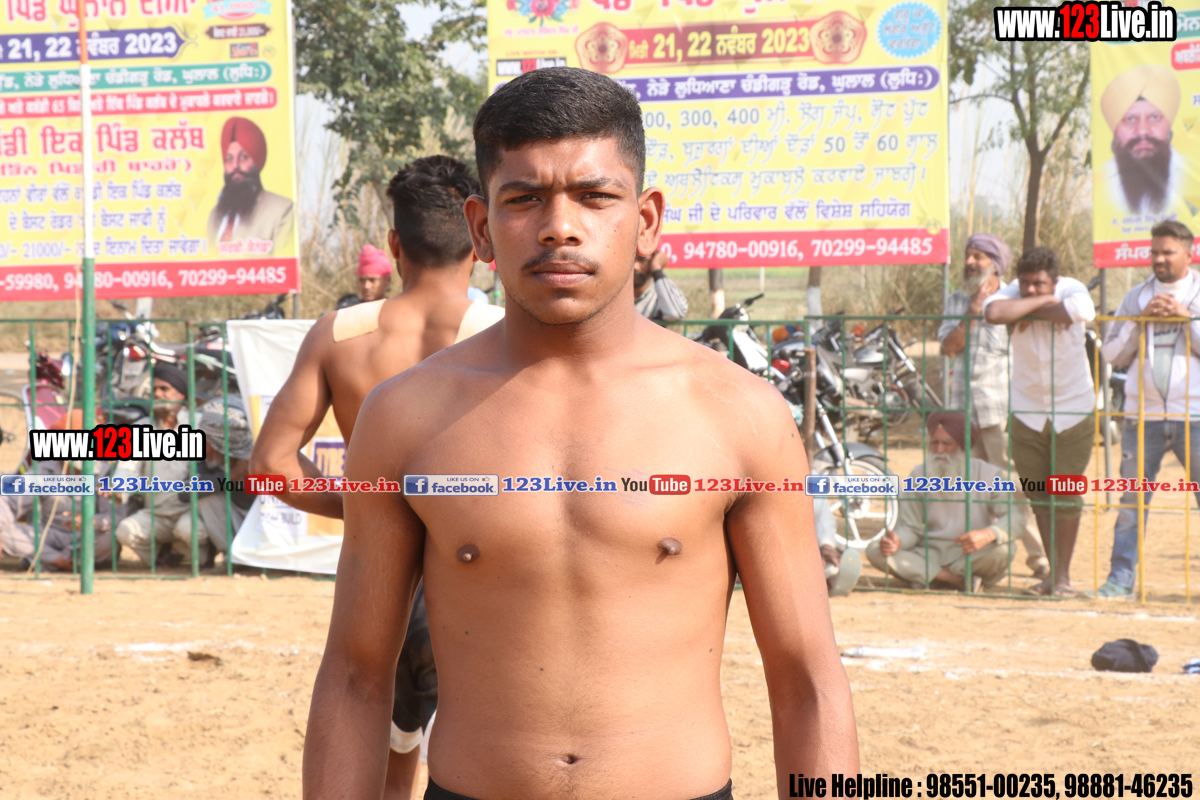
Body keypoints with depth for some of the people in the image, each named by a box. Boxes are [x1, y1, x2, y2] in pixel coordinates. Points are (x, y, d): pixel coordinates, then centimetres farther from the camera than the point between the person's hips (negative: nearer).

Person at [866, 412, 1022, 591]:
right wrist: (898, 541, -24)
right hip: (930, 555, 3)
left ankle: (927, 576, -21)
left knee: (1002, 551, -36)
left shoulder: (989, 474, -4)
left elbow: (1014, 517, -15)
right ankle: (958, 580, -26)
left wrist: (988, 535, -37)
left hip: (974, 558, -3)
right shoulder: (919, 475, 5)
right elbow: (910, 527, 2)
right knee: (875, 551, -22)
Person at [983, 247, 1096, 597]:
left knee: (1066, 494, 0)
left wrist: (1027, 313, -26)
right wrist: (1044, 304, -25)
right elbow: (993, 312, -35)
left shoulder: (1072, 290, -13)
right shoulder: (1012, 293, -10)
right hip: (1027, 409, 2)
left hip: (1073, 409, -2)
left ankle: (1063, 575, 12)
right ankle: (1052, 572, 18)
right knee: (1038, 495, 6)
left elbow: (1082, 311, -39)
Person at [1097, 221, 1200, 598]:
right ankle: (1121, 577, 7)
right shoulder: (1136, 297, 14)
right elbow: (1113, 354, 10)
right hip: (1143, 415, 2)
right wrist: (1141, 320, -3)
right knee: (1131, 500, 1)